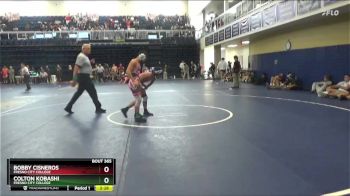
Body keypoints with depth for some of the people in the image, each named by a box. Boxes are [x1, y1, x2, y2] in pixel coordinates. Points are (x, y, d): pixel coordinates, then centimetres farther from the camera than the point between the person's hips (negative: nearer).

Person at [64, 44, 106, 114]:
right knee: (93, 92, -1)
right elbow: (76, 68, -22)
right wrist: (74, 80, -24)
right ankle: (98, 108, 9)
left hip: (85, 77, 10)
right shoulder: (81, 57, -16)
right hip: (83, 77, -10)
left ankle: (68, 107, 18)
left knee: (78, 93, 13)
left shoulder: (85, 56, 16)